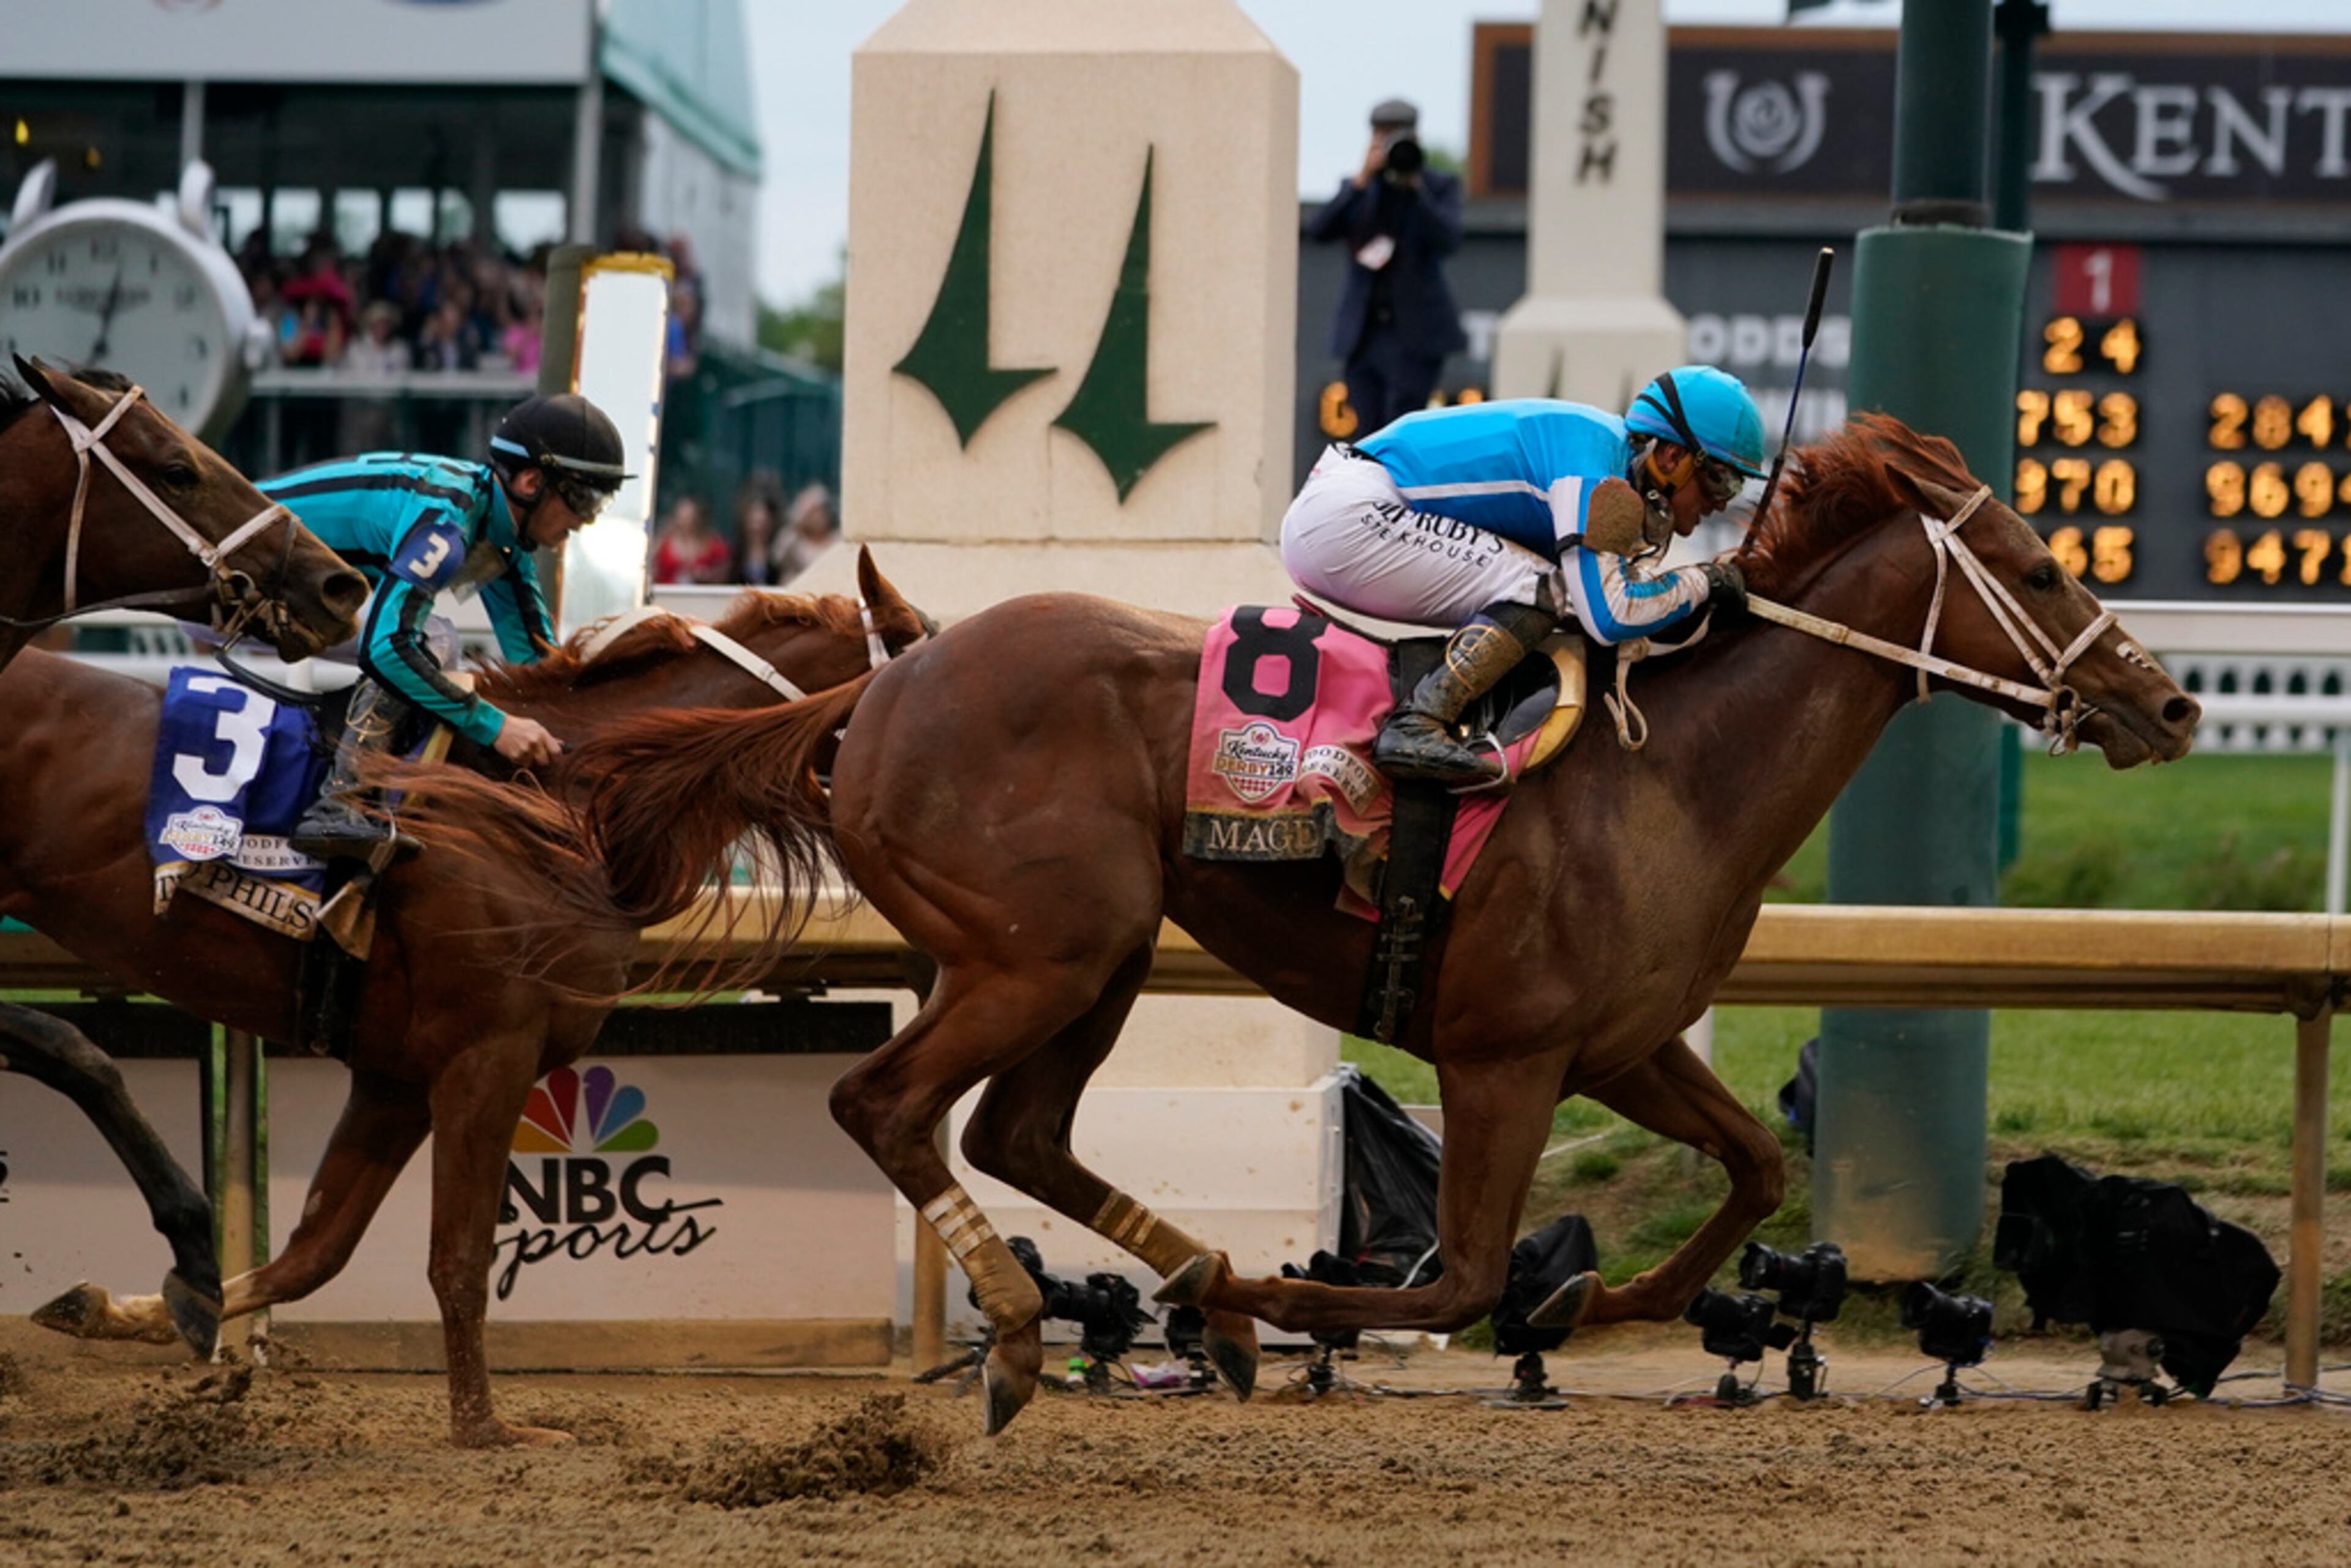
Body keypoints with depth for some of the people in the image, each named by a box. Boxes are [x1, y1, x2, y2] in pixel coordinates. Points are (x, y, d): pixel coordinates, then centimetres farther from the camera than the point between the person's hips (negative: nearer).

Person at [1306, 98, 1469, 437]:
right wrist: (1362, 180, -13)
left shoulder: (1440, 187, 5)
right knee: (1367, 435, -1)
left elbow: (1448, 241, -12)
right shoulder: (1356, 189, 11)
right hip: (1364, 333, 3)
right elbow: (1318, 231, -6)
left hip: (1415, 333, -3)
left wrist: (1414, 187, -18)